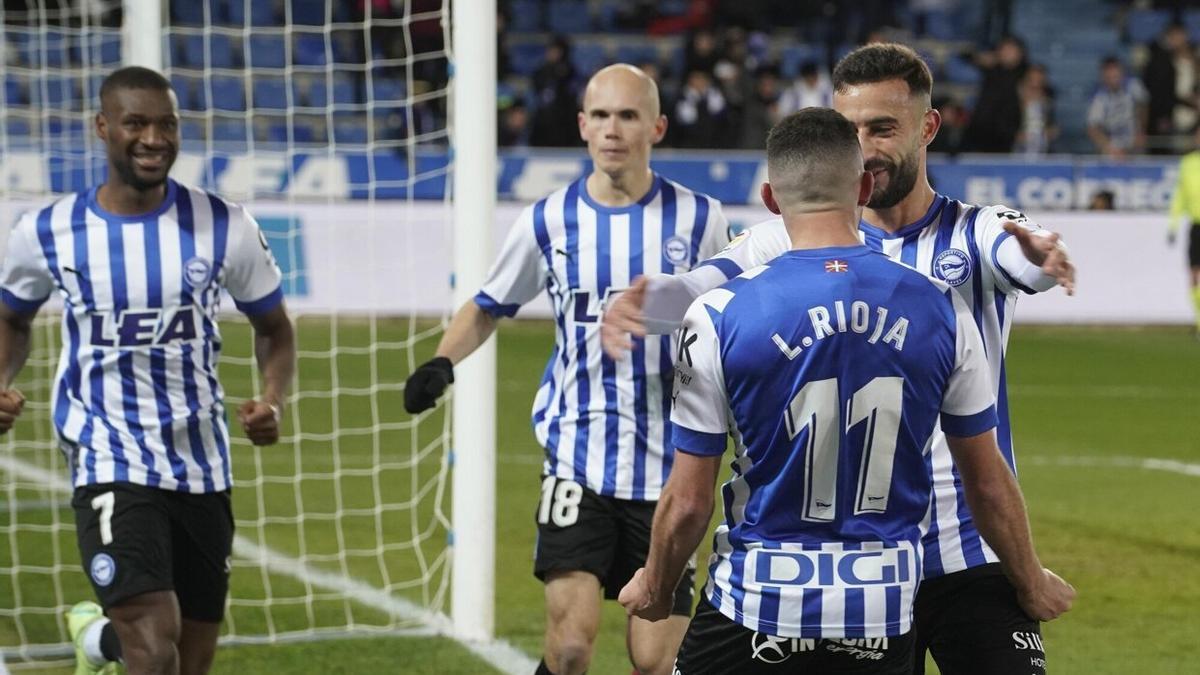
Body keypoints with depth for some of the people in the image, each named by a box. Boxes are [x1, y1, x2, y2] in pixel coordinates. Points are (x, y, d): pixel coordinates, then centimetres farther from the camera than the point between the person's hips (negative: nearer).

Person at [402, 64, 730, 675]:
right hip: (577, 459, 0)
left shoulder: (699, 219, 0)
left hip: (666, 468, 0)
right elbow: (487, 307, 15)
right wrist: (442, 362, -3)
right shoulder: (549, 221, 2)